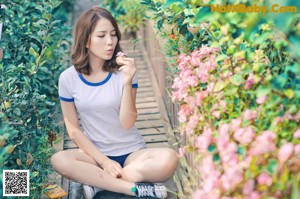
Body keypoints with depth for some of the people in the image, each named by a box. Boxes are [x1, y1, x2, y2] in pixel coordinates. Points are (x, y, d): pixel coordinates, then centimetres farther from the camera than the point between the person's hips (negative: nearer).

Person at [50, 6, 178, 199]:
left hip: (131, 152, 0)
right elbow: (73, 129, -3)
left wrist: (127, 83, -28)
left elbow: (127, 123, -14)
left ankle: (98, 181, -16)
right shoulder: (68, 78, -7)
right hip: (96, 153, 1)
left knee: (169, 159, -30)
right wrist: (103, 161, -13)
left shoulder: (125, 71, -9)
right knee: (59, 160, -31)